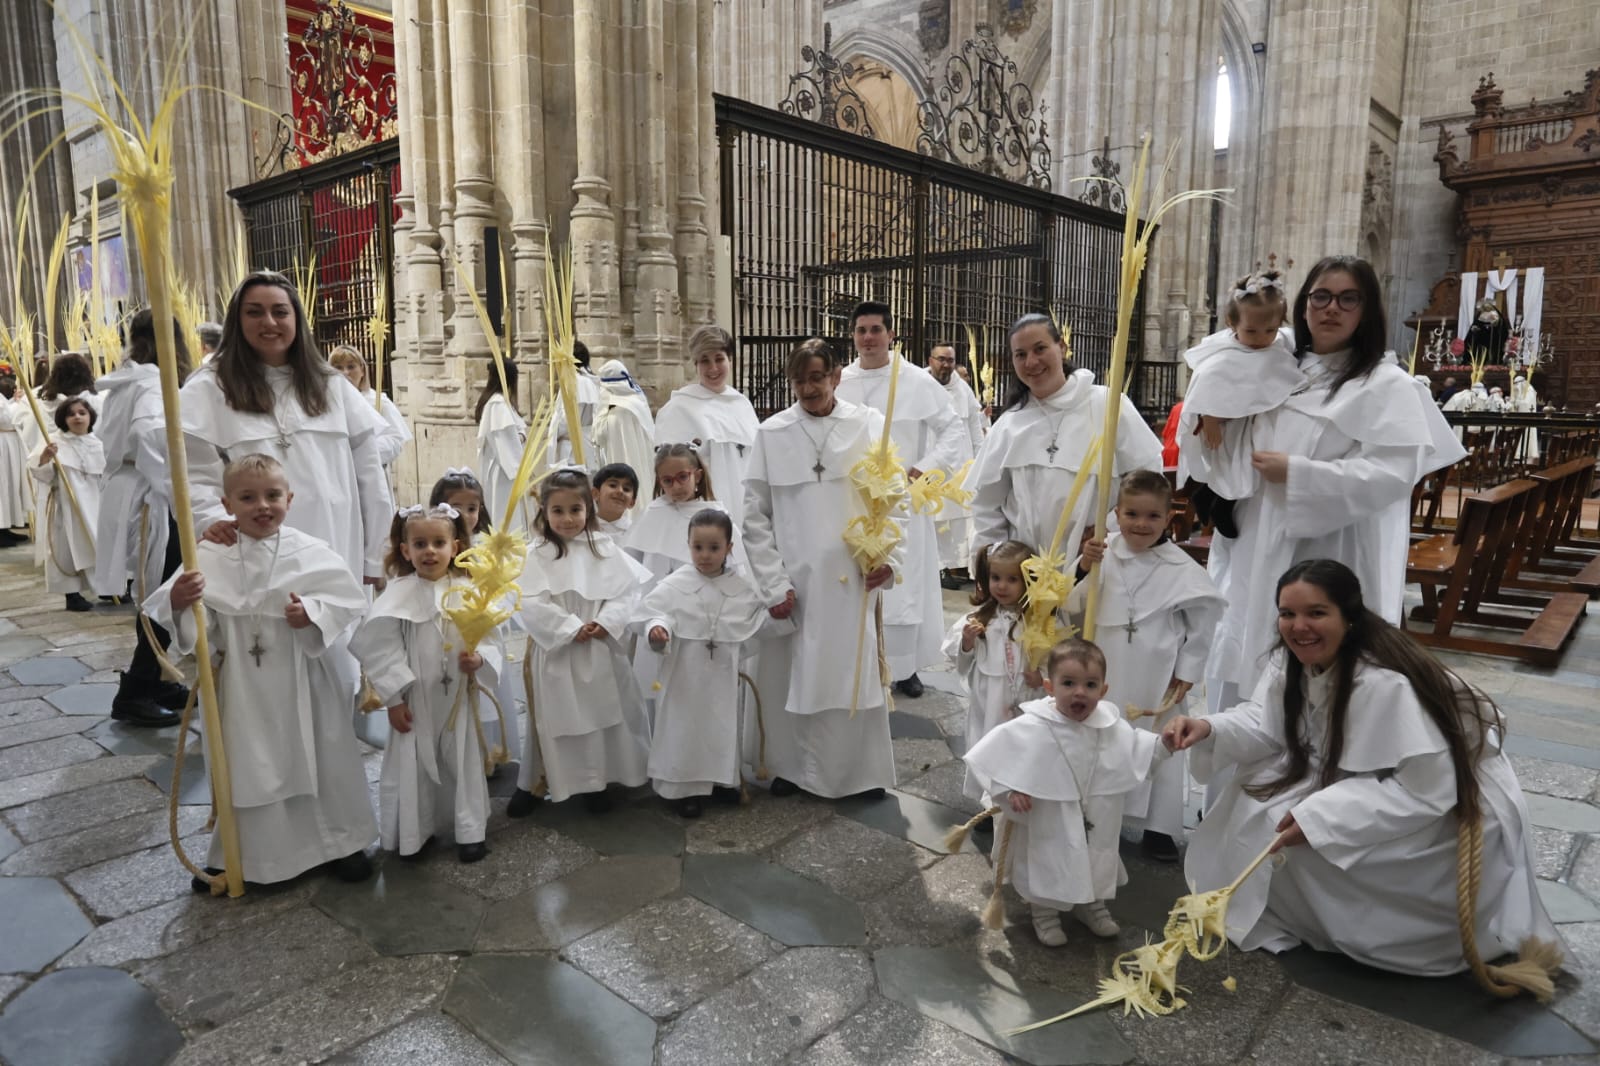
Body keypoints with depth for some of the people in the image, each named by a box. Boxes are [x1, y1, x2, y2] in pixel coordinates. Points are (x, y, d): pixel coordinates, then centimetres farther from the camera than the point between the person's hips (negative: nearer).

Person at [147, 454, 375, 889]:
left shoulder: (311, 553, -8)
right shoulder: (209, 558, -6)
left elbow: (348, 599, -7)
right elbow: (192, 624, -6)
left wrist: (314, 613, -23)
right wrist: (178, 602, -26)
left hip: (301, 682, -1)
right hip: (241, 685, 1)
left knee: (321, 762, 12)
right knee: (241, 769, 15)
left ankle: (341, 841, 32)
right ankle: (237, 854, 36)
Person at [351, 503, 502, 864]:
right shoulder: (398, 595, -9)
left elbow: (490, 639, -1)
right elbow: (381, 649, -9)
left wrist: (479, 660, -22)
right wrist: (394, 697, -11)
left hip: (459, 697, 1)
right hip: (414, 699, -1)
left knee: (465, 763, 11)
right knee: (412, 766, 10)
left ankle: (470, 831, 25)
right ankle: (413, 834, 28)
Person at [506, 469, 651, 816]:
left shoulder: (605, 549, 0)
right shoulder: (537, 555, -6)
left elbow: (628, 590, -2)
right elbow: (532, 604, -14)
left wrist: (606, 622, -15)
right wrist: (572, 628, -18)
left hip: (601, 648, 2)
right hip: (557, 650, -2)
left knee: (604, 713, 11)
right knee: (555, 718, 6)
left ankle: (597, 782, 27)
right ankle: (531, 784, 22)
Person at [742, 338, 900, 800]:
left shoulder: (870, 425, 2)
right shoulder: (771, 434, 2)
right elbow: (755, 516, 2)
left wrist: (890, 557, -11)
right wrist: (773, 584, -4)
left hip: (855, 579, 0)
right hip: (794, 581, 0)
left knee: (857, 673, 7)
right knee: (789, 675, 7)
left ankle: (862, 771, 25)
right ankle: (792, 765, 27)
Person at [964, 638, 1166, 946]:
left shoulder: (1111, 725, -9)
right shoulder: (1031, 728, -25)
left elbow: (1136, 747, 8)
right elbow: (994, 752, -21)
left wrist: (1163, 743, -6)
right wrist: (1009, 789, -25)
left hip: (1095, 825, 5)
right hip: (1048, 825, -5)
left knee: (1094, 865, 24)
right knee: (1047, 866, 13)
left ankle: (1091, 904, 50)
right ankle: (1043, 912, 38)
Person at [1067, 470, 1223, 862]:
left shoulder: (1182, 569, -10)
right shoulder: (1105, 555, -4)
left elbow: (1204, 622, -3)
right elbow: (1075, 610, -2)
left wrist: (1186, 672, -2)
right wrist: (1086, 569, -17)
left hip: (1157, 681, -2)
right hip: (1108, 674, 3)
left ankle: (1158, 828, 24)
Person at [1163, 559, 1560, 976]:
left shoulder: (1385, 684, -35)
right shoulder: (1296, 660, -10)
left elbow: (1426, 791, -31)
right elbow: (1267, 722, -6)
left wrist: (1319, 817, -34)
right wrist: (1210, 728, -27)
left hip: (1457, 811, -8)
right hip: (1376, 781, 8)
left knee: (1312, 829, -22)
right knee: (1261, 787, -6)